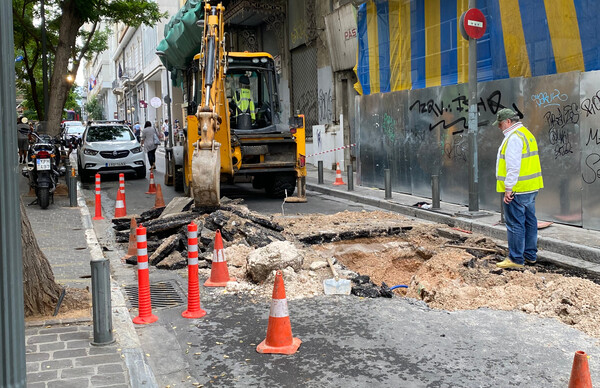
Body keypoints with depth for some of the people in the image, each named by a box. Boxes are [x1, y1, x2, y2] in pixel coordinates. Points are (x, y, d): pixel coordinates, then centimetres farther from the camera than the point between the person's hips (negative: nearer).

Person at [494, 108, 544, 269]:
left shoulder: (514, 138, -16)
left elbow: (513, 167, -22)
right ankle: (530, 255, 24)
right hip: (531, 189, 11)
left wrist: (508, 188, -19)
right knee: (529, 221, 15)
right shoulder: (527, 134, 17)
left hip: (517, 190, -11)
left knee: (515, 224, -4)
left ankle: (516, 259, 1)